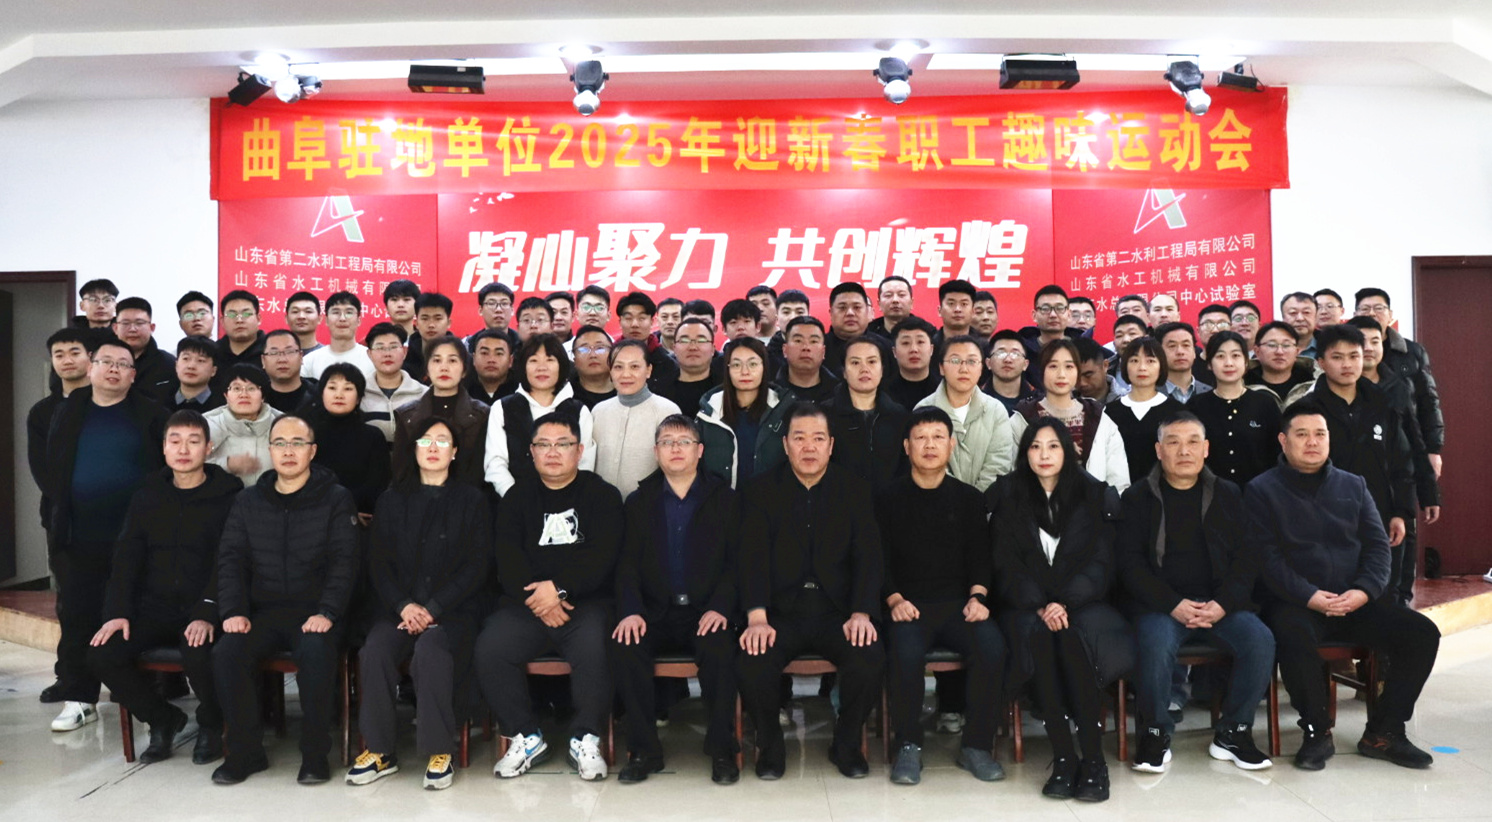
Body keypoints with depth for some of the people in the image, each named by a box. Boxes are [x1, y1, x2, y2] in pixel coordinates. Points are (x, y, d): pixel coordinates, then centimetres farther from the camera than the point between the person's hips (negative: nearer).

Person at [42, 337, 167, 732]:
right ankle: (78, 699, 16)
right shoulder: (67, 413, 9)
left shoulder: (151, 416, -1)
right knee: (77, 615, 6)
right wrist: (56, 501, 3)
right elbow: (51, 465, 13)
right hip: (78, 536, 3)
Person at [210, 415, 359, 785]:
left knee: (316, 652, -34)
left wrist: (327, 613, -20)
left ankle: (315, 753, -15)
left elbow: (343, 561, -6)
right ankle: (245, 751, -6)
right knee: (226, 652, -25)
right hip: (262, 612, 4)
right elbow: (231, 559, 7)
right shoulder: (248, 501, 13)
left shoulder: (336, 499, 3)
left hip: (314, 613, -3)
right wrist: (233, 611, -9)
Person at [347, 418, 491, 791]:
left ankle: (439, 752, -20)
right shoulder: (392, 500, 15)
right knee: (374, 650, -28)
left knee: (430, 650, -33)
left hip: (452, 609, -2)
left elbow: (476, 567, 1)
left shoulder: (472, 500, 7)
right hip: (399, 606, 3)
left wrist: (433, 609, -11)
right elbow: (379, 563, 8)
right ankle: (379, 750, -14)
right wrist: (403, 606, -10)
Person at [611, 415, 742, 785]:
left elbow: (736, 561, 1)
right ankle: (643, 751, -12)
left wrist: (720, 607, -16)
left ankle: (722, 750, -14)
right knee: (625, 648, -28)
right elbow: (627, 564, 5)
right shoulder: (639, 502, 12)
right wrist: (631, 611, -13)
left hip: (706, 614, -1)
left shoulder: (725, 499, 8)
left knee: (719, 651, -32)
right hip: (656, 613, 2)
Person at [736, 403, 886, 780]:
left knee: (870, 658, -28)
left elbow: (869, 556, 1)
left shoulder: (855, 490, 8)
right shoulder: (761, 490, 4)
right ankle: (770, 745, 3)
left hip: (838, 611, 1)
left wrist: (861, 614, -16)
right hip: (780, 612, -1)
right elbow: (753, 557, -6)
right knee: (751, 663, -29)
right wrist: (757, 619, -20)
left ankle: (847, 744, 3)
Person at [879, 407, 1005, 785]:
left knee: (992, 645, -28)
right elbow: (880, 560, 4)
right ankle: (908, 746, -14)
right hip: (908, 605, -2)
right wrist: (894, 599, -13)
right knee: (906, 650, -33)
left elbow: (980, 557, 11)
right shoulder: (889, 499, 8)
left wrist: (977, 596, -7)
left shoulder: (969, 498, 15)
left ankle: (976, 746, -10)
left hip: (958, 604, 2)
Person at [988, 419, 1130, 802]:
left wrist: (1065, 603, -17)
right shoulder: (1006, 497, 6)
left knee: (1073, 636, -33)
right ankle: (1063, 757, -32)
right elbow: (1007, 566, 0)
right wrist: (1041, 606, -17)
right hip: (1026, 606, 0)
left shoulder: (1095, 496, 6)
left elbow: (1099, 563, -1)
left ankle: (1093, 757, -30)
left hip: (1081, 602, 0)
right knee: (1037, 635, -34)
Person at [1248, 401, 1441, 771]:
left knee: (1422, 632, -16)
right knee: (1294, 637, -37)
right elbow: (1266, 557, -7)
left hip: (1355, 603, 5)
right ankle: (1316, 732, -13)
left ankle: (1383, 733, -1)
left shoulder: (1353, 486, 16)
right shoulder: (1261, 490, 1)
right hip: (1295, 603, -5)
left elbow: (1377, 545, 10)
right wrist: (1309, 596, -20)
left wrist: (1364, 591, -9)